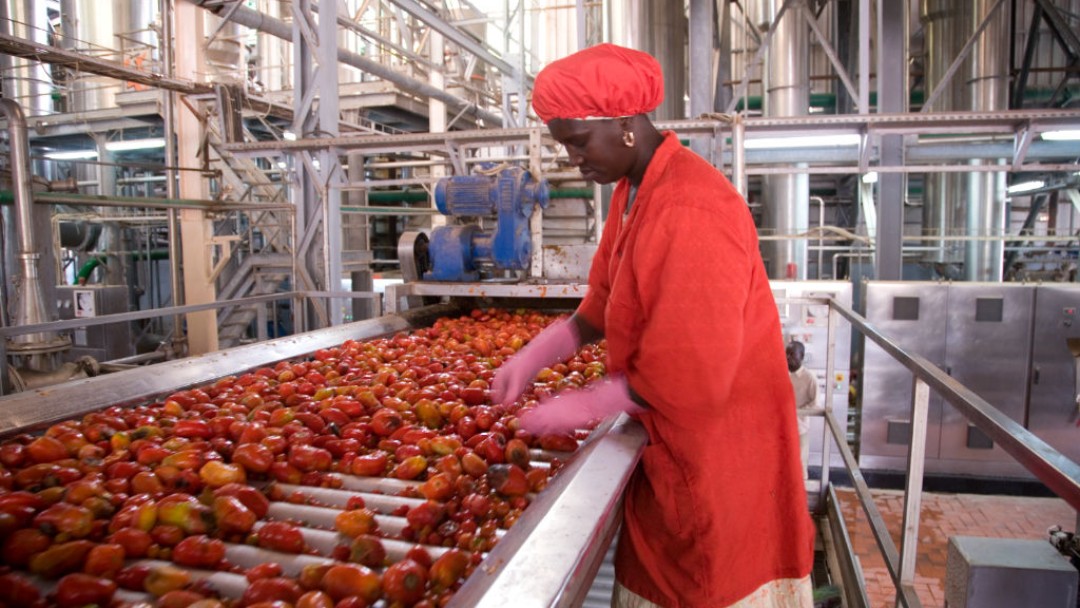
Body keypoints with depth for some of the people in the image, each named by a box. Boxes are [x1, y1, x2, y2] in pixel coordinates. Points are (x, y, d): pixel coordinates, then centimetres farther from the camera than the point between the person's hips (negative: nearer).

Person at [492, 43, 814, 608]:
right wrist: (535, 355, 1)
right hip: (668, 439, 9)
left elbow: (688, 374, -26)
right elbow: (605, 301, 12)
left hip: (720, 444, -8)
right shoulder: (632, 192, 5)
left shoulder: (692, 212, -27)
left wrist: (584, 405, -16)